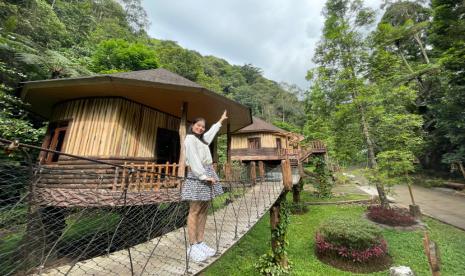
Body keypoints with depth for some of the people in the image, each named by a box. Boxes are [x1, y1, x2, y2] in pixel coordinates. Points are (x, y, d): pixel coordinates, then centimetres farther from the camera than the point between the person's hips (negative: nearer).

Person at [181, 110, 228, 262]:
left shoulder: (202, 139, 19)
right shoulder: (190, 138, -6)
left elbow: (211, 132, 37)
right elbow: (194, 160, -15)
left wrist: (221, 120, 47)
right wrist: (204, 176, -18)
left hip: (207, 174, 9)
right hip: (197, 177, -9)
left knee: (204, 211, 10)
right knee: (194, 211, -3)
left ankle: (200, 243, 19)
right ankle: (192, 246, 8)